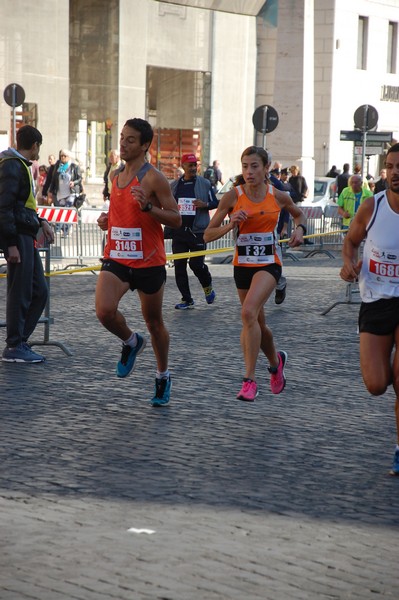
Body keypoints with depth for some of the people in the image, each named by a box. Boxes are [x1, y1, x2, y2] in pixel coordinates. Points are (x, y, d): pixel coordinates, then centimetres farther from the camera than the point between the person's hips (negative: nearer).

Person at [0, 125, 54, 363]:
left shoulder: (22, 166, 20)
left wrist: (41, 222, 14)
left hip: (27, 238, 10)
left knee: (39, 291, 11)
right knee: (20, 294, -5)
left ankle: (20, 341, 16)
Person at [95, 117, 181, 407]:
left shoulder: (154, 178, -11)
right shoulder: (118, 177, 11)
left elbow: (176, 219, -13)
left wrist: (147, 206, -27)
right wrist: (107, 219, 6)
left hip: (148, 261, -5)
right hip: (116, 258, 5)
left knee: (154, 322, 10)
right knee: (105, 310, -20)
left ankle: (163, 377, 31)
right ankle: (131, 342, 12)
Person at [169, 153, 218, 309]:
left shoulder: (205, 183, 1)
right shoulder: (174, 185, 10)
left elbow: (216, 202, 5)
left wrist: (205, 204, -16)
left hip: (198, 231, -3)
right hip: (179, 231, 4)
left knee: (196, 263, -7)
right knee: (179, 265, 1)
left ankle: (208, 286, 25)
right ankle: (187, 299, 9)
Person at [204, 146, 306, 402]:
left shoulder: (278, 196, -5)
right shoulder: (233, 196, -8)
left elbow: (299, 214, 18)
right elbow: (208, 235, -7)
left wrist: (300, 229, -3)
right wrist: (230, 225, -23)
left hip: (269, 263, -3)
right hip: (243, 264, 3)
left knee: (249, 311, -26)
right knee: (258, 323, 15)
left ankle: (250, 380, -21)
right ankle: (276, 360, 47)